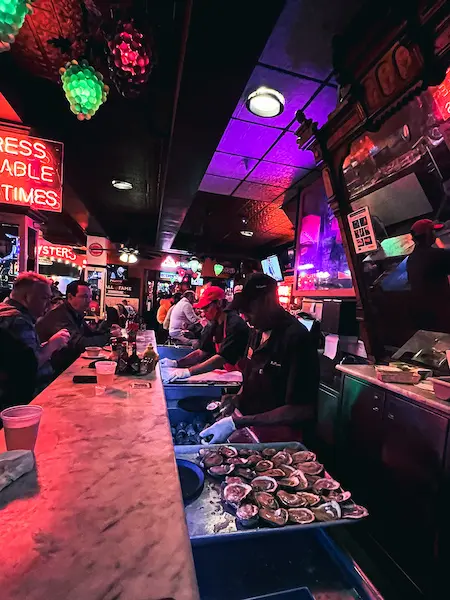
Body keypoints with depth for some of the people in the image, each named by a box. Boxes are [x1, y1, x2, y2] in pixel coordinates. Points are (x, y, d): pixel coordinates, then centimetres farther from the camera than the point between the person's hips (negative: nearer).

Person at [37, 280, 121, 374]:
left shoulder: (76, 314, 9)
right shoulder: (60, 316, -22)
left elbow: (91, 334, 15)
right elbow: (80, 344, -28)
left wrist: (109, 330, -3)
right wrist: (109, 336, -20)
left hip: (70, 365, 9)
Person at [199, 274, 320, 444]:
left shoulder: (297, 339, -22)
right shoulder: (257, 332, 4)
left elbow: (302, 410, -24)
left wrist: (238, 423, -25)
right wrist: (237, 398, -1)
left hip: (278, 436, -6)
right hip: (249, 422, 7)